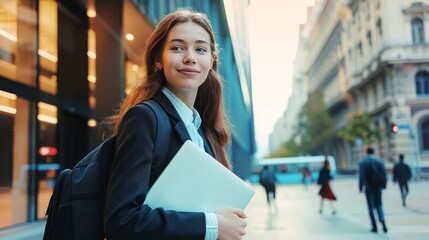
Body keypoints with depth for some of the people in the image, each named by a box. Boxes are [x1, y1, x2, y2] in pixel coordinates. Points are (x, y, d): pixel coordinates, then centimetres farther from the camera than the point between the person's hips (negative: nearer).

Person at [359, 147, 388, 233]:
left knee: (371, 207, 6)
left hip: (368, 187, -2)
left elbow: (361, 176, -11)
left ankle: (374, 227, 7)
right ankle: (382, 219, -10)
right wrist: (383, 185, 9)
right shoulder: (380, 161, 1)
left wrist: (361, 187, -7)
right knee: (379, 205, 15)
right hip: (378, 187, 2)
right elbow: (384, 175, 0)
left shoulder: (363, 162, -6)